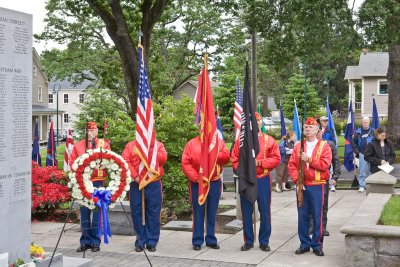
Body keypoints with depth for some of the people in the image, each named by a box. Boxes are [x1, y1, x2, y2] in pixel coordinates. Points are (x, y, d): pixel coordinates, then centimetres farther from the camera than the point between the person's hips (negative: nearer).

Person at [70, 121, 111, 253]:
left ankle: (95, 242, 12)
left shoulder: (104, 144, 5)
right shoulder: (78, 146, 10)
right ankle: (85, 242, 15)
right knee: (84, 213, 6)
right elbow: (72, 162, 9)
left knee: (96, 213, 3)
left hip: (98, 182, -2)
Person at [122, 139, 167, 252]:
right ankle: (140, 242, 14)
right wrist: (135, 176, -13)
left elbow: (163, 158, -8)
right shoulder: (130, 145, 11)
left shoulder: (158, 145, 10)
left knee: (153, 214, 2)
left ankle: (152, 242, 11)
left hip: (154, 185, -1)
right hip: (136, 185, 1)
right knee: (137, 213, 4)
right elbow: (125, 161, -2)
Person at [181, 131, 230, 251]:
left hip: (215, 183, 2)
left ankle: (211, 240, 18)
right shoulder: (191, 144, 0)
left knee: (212, 213, 9)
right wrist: (195, 177, -13)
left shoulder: (219, 142, 6)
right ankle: (197, 241, 10)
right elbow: (185, 163, -6)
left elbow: (226, 157, -5)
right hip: (197, 184, -2)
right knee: (198, 213, 3)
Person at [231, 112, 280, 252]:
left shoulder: (269, 140, 2)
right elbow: (235, 159, 4)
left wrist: (259, 162, -14)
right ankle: (248, 241, 17)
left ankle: (264, 241, 14)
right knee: (246, 211, 5)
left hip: (263, 180, -1)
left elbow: (276, 159, -4)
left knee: (265, 211, 3)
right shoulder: (241, 140, 5)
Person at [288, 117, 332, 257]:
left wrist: (308, 159, -16)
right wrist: (297, 179, -10)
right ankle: (304, 244, 15)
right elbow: (292, 165, 3)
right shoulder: (298, 146, 9)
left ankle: (317, 245, 11)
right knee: (302, 216, 6)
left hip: (317, 186, -3)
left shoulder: (324, 146, 0)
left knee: (317, 217, 1)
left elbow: (325, 164, -11)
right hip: (302, 186, 3)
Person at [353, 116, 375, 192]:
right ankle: (361, 186, 6)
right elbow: (354, 142, 11)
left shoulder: (373, 131, 1)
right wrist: (356, 151, 2)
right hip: (362, 154, 1)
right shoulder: (358, 132, 5)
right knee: (362, 171, 1)